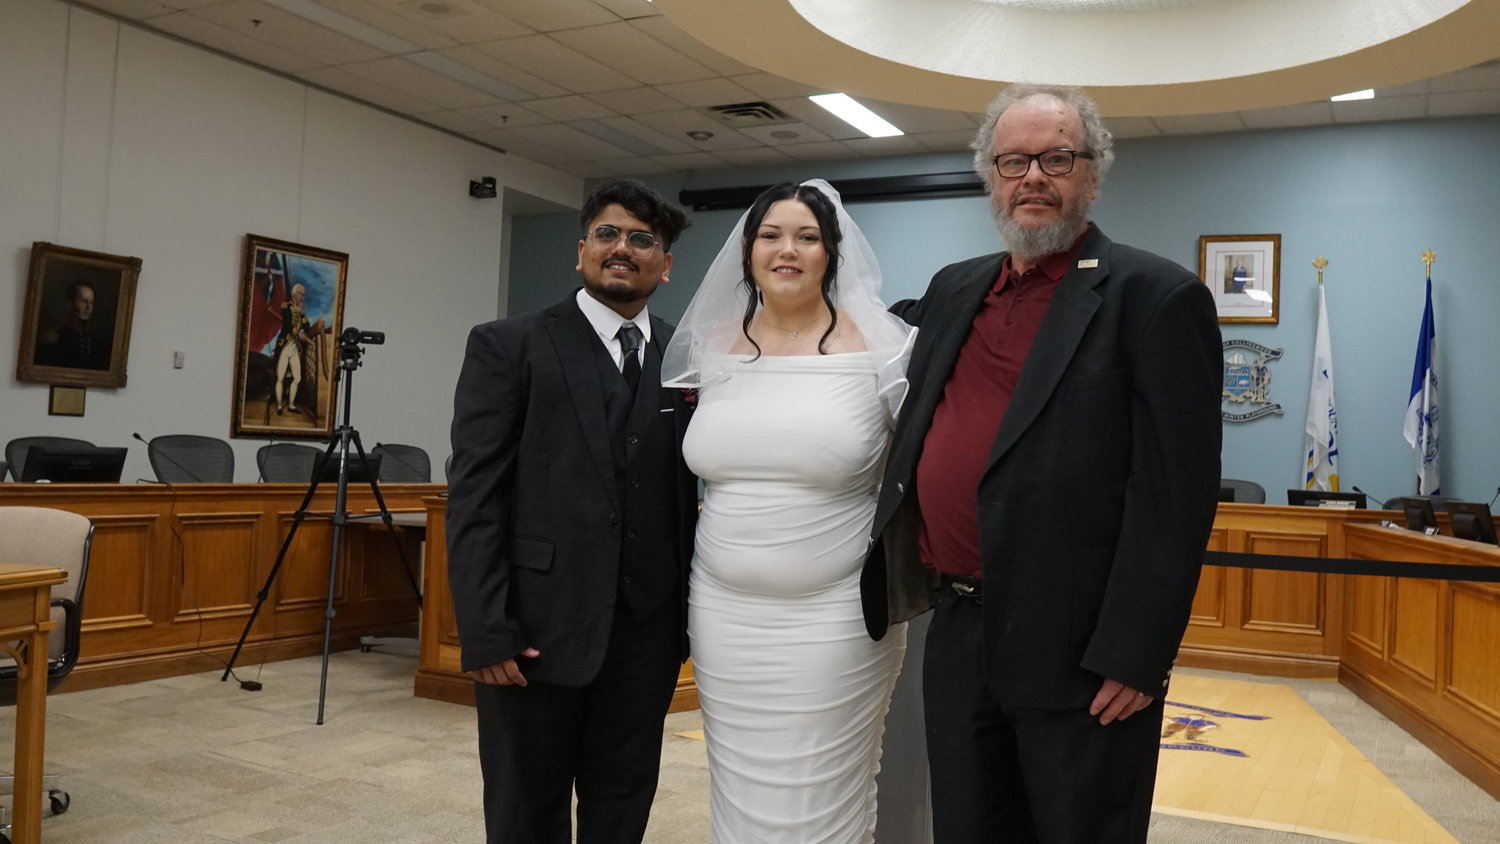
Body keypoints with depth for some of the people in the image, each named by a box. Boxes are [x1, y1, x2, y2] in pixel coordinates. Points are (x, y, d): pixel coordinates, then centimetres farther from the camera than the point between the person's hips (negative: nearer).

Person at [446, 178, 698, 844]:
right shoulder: (508, 347, -1)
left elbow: (698, 493, 7)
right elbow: (474, 498, -6)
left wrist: (698, 616, 2)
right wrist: (484, 632, -12)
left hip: (647, 633, 3)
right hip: (538, 630, -2)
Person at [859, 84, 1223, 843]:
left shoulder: (1157, 297, -9)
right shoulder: (954, 289, 11)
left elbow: (1175, 495, -14)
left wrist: (1134, 656, -17)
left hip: (1079, 654, -6)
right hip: (958, 638, 6)